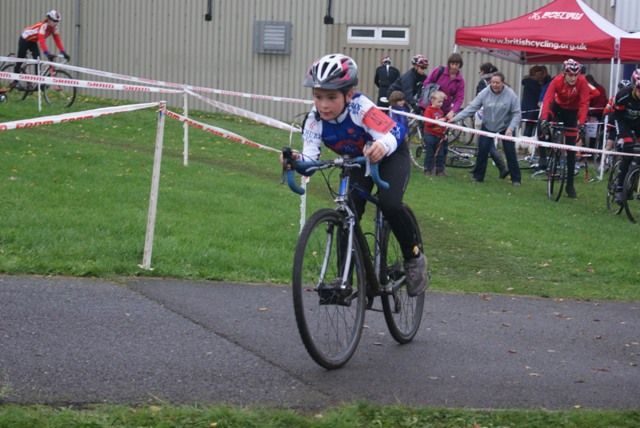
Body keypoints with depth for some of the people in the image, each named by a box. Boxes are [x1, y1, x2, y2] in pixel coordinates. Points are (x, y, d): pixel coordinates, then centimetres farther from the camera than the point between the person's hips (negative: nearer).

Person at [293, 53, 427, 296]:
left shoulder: (361, 109, -37)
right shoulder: (315, 118, -24)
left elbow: (393, 132, -48)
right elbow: (310, 155, -32)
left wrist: (382, 146, -70)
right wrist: (297, 160, -55)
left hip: (391, 155, -5)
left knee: (389, 203, -28)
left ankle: (414, 258, -4)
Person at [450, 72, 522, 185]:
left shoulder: (510, 95, -20)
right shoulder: (484, 93, -16)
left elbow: (516, 114, -17)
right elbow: (472, 107, -17)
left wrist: (511, 128, -30)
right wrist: (455, 118, -24)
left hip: (506, 127, -2)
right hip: (488, 126, 2)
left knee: (510, 152, -2)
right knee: (482, 150, -5)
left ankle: (516, 179, 9)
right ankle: (478, 176, 8)